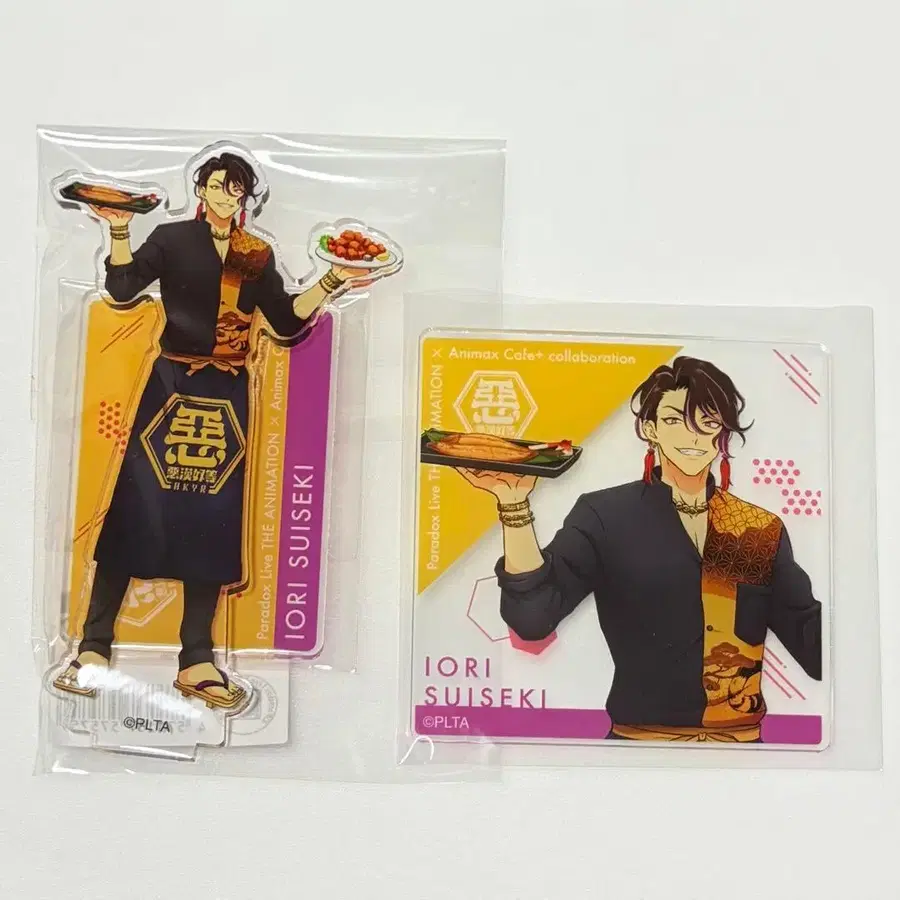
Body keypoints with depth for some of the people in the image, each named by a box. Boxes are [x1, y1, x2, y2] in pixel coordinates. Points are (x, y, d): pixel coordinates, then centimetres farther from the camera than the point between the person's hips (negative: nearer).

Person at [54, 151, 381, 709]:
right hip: (171, 384, -2)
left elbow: (289, 321, 7)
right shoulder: (172, 238, 6)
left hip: (229, 396, 3)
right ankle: (95, 647, 3)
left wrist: (333, 282, -1)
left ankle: (197, 662, 9)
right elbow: (123, 290, -6)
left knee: (214, 523, 2)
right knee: (137, 508, -7)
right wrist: (120, 231, -16)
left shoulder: (258, 256, 12)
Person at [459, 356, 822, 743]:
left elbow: (814, 646, 1)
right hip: (640, 737, -1)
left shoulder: (763, 529, 5)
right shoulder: (605, 515, -4)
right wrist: (514, 502, -27)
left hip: (741, 738, 2)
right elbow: (533, 615, -15)